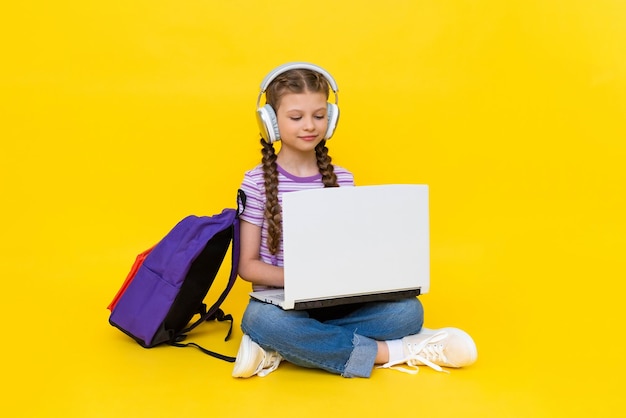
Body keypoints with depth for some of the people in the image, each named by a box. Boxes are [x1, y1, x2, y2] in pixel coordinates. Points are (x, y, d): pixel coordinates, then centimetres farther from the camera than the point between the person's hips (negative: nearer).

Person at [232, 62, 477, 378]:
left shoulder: (342, 180, 5)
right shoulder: (256, 182, -4)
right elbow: (248, 265, -4)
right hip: (279, 301, -2)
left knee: (408, 309, -21)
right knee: (264, 319, -38)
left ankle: (278, 349, -22)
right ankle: (386, 351, -21)